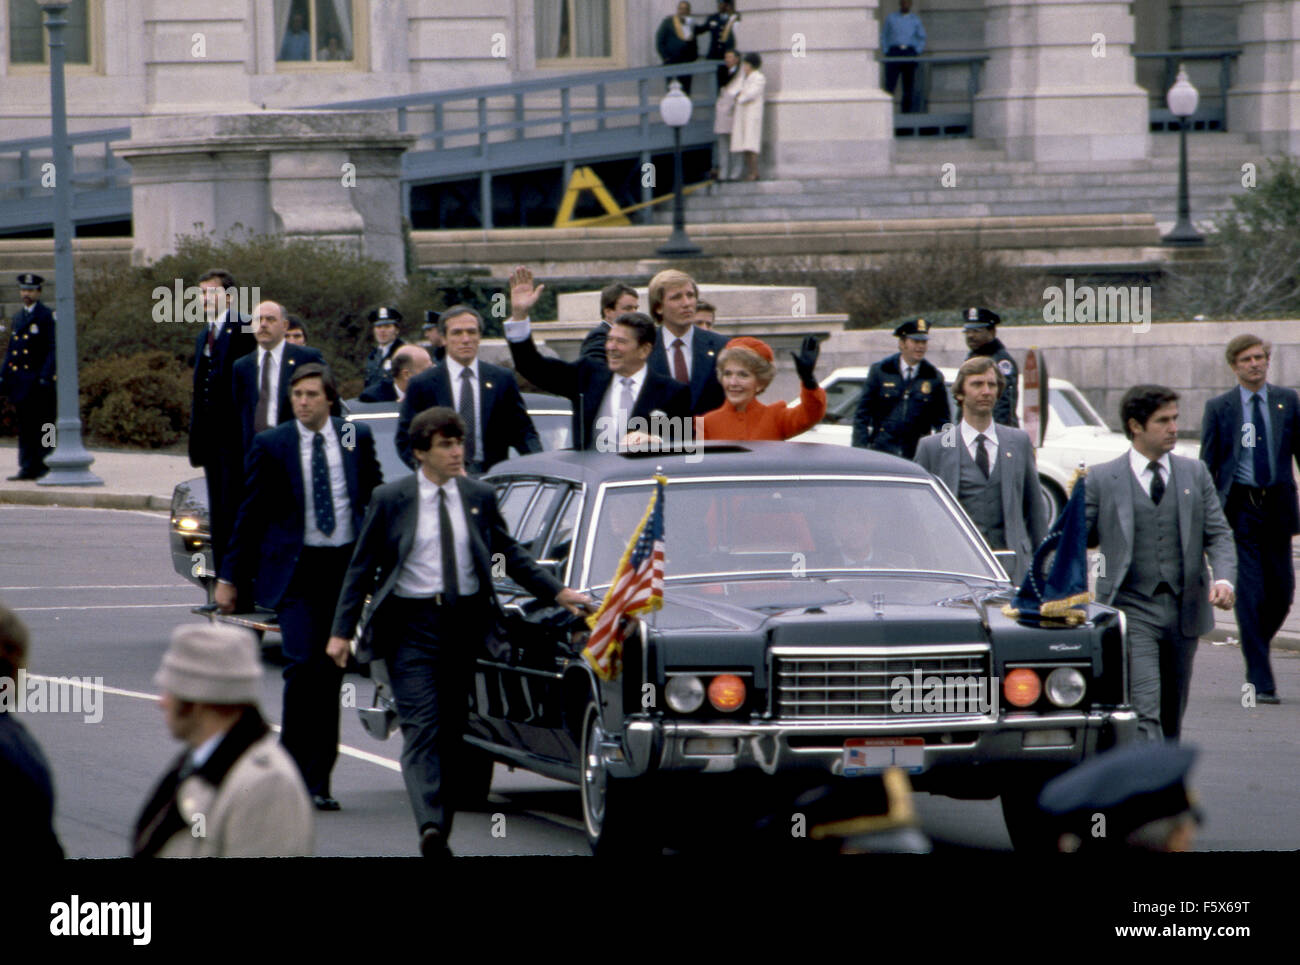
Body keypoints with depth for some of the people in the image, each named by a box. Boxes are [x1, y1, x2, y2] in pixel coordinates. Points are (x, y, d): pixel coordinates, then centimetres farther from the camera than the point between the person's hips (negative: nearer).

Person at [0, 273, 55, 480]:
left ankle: (44, 468, -4)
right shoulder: (17, 318, 18)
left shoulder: (48, 316, -4)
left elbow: (53, 349, -9)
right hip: (21, 382, 7)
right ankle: (28, 468, 10)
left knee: (41, 426, -6)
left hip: (39, 380, -7)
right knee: (25, 426, 7)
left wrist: (46, 376, -17)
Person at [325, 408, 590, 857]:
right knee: (421, 728, -14)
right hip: (411, 624, -3)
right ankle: (431, 826, -27)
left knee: (453, 729, 6)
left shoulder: (479, 496, 7)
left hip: (464, 621, 3)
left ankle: (441, 829, 14)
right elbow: (362, 567, 3)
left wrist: (557, 592, 9)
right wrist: (342, 631, 0)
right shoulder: (390, 499, -1)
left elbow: (510, 555, 17)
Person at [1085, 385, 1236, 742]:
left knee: (1172, 714, 13)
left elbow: (1218, 534, 7)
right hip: (1131, 611, -4)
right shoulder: (1103, 479, 1)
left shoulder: (1195, 473, 10)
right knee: (1145, 713, -15)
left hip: (1184, 611, 4)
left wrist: (1223, 579, -10)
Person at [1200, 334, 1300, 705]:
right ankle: (1259, 680, -5)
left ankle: (1256, 645, 34)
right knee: (1250, 594, -8)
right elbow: (1207, 465, 4)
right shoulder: (1219, 408, 2)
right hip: (1238, 507, -2)